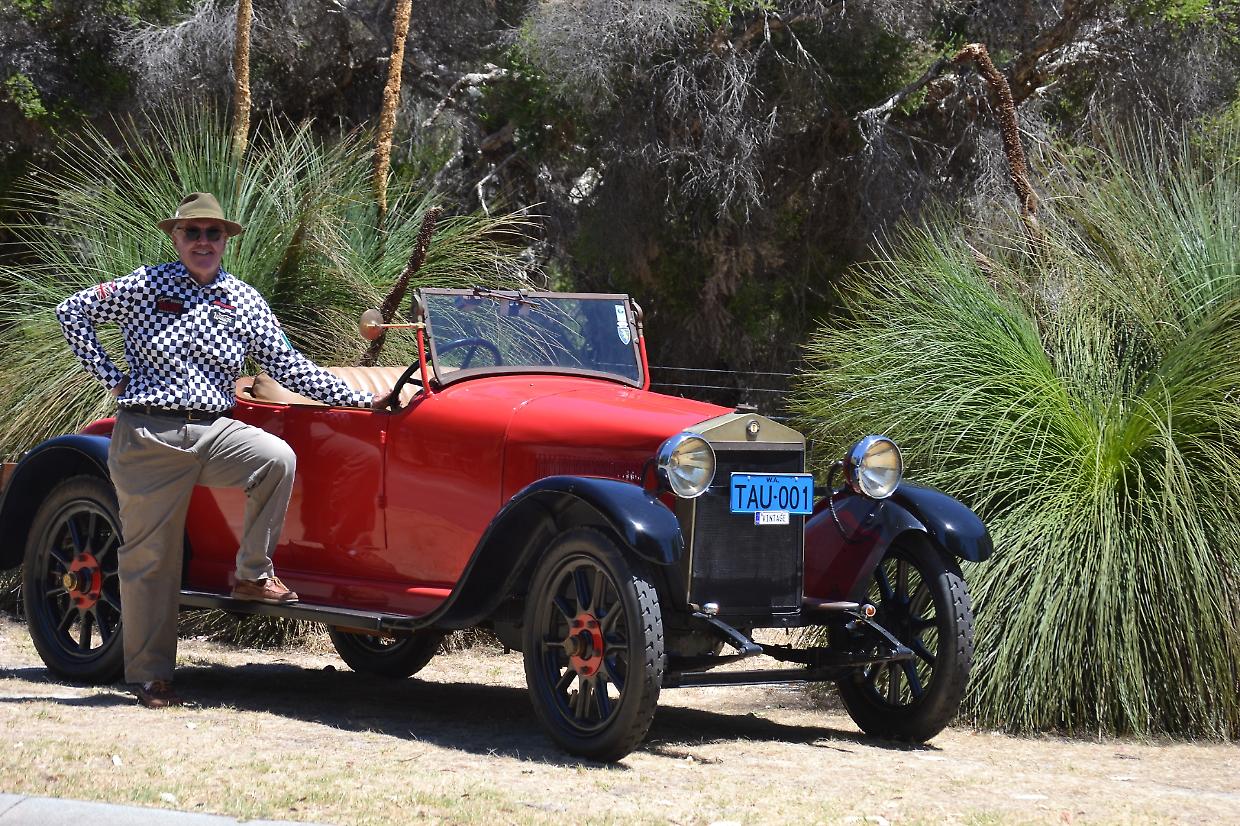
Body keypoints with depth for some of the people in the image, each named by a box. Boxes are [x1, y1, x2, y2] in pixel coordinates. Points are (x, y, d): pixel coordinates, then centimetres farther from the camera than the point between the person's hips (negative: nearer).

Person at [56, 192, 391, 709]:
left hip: (213, 431, 2)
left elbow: (287, 366, 8)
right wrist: (109, 377, 2)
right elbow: (71, 313, 7)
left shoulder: (245, 301, 8)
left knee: (278, 458, -26)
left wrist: (357, 399, 1)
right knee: (149, 557, 1)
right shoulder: (143, 286, 0)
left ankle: (253, 573, -7)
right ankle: (149, 676, 13)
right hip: (148, 437, -2)